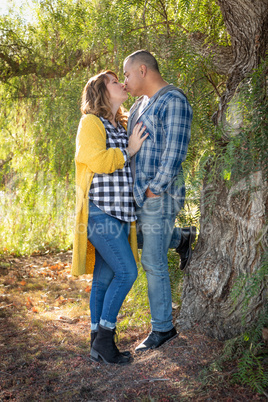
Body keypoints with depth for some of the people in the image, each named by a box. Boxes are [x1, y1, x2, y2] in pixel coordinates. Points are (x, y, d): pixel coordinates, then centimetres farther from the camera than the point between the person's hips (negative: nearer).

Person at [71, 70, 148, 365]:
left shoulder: (121, 126, 21)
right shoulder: (91, 122, -4)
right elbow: (94, 159, -20)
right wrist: (129, 151, -9)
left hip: (119, 213, 8)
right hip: (99, 211, -8)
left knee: (104, 278, 10)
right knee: (126, 272, -12)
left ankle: (99, 345, 18)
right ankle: (104, 338, 1)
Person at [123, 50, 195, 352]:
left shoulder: (174, 101, -13)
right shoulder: (142, 103, 15)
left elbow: (175, 152, -19)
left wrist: (155, 190, -18)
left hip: (157, 195, -9)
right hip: (136, 192, 9)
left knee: (153, 264, 0)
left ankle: (162, 328, 17)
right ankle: (180, 238, 39)